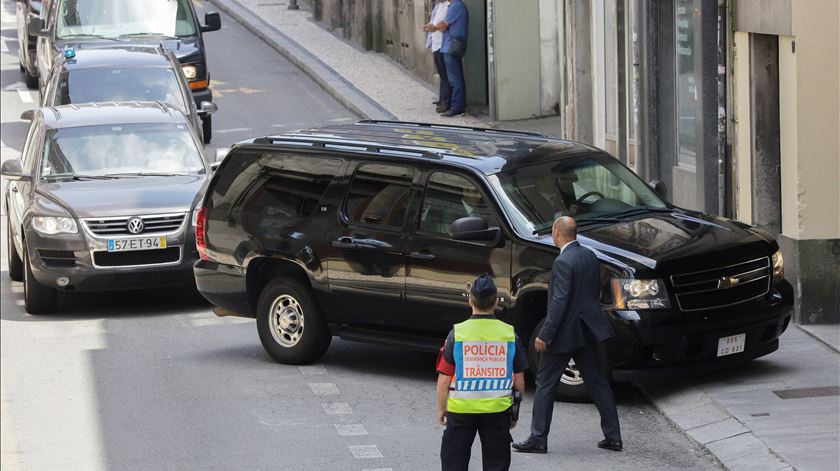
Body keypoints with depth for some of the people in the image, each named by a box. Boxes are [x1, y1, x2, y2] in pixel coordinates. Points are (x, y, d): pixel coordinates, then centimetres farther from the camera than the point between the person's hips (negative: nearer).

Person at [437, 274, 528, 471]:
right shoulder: (509, 334, -2)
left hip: (461, 409, -1)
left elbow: (444, 379, -5)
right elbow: (519, 380, 4)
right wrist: (515, 411, 16)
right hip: (498, 410, 1)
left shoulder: (457, 333, -7)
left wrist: (441, 409, 8)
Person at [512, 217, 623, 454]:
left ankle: (538, 439, 6)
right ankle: (613, 437, 16)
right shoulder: (589, 256, 5)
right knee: (597, 382, 14)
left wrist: (544, 335, -19)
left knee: (545, 385, 3)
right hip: (587, 330, 8)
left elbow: (559, 302, -23)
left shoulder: (563, 262, -20)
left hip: (564, 333, -8)